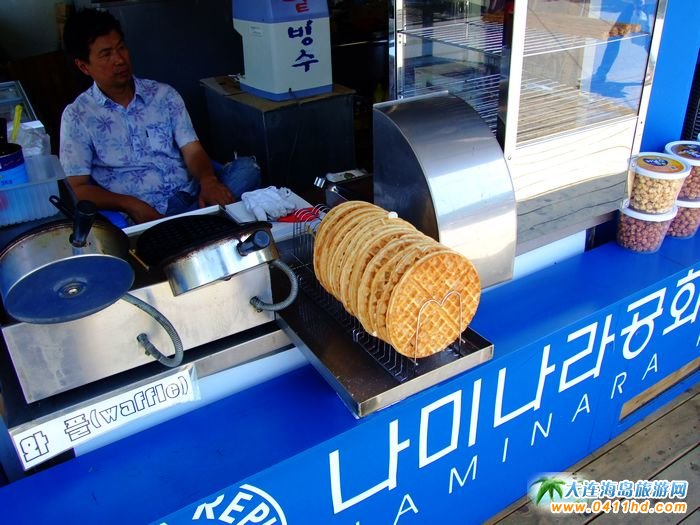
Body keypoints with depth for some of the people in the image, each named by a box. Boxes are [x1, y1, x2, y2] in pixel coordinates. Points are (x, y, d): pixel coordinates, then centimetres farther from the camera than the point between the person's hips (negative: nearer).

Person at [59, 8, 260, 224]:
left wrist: (208, 180, -19)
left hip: (191, 201, 4)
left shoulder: (164, 94, 13)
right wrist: (130, 204, -18)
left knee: (247, 170, -24)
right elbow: (77, 189, 0)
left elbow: (192, 150, 5)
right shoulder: (77, 116, 5)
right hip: (141, 216, -4)